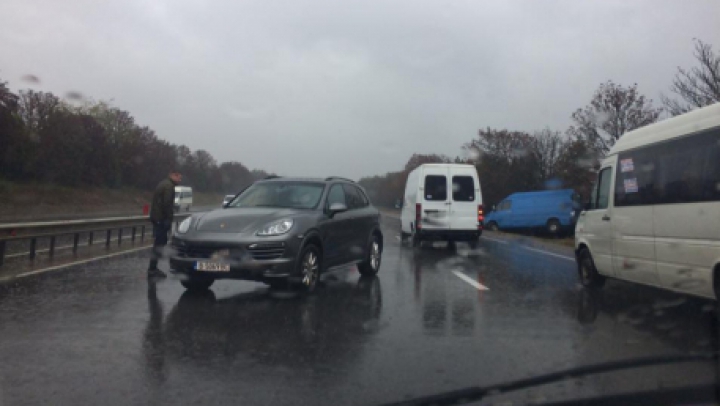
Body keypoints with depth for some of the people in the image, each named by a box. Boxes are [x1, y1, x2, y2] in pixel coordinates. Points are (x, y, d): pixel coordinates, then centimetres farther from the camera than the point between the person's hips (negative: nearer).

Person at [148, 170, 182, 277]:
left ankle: (153, 268, 18)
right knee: (160, 243, -8)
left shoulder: (163, 184, 19)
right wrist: (169, 220, -18)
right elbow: (167, 204, -20)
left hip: (156, 217, 11)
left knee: (158, 243, 14)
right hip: (161, 219, -11)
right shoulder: (169, 186, -12)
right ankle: (152, 269, -7)